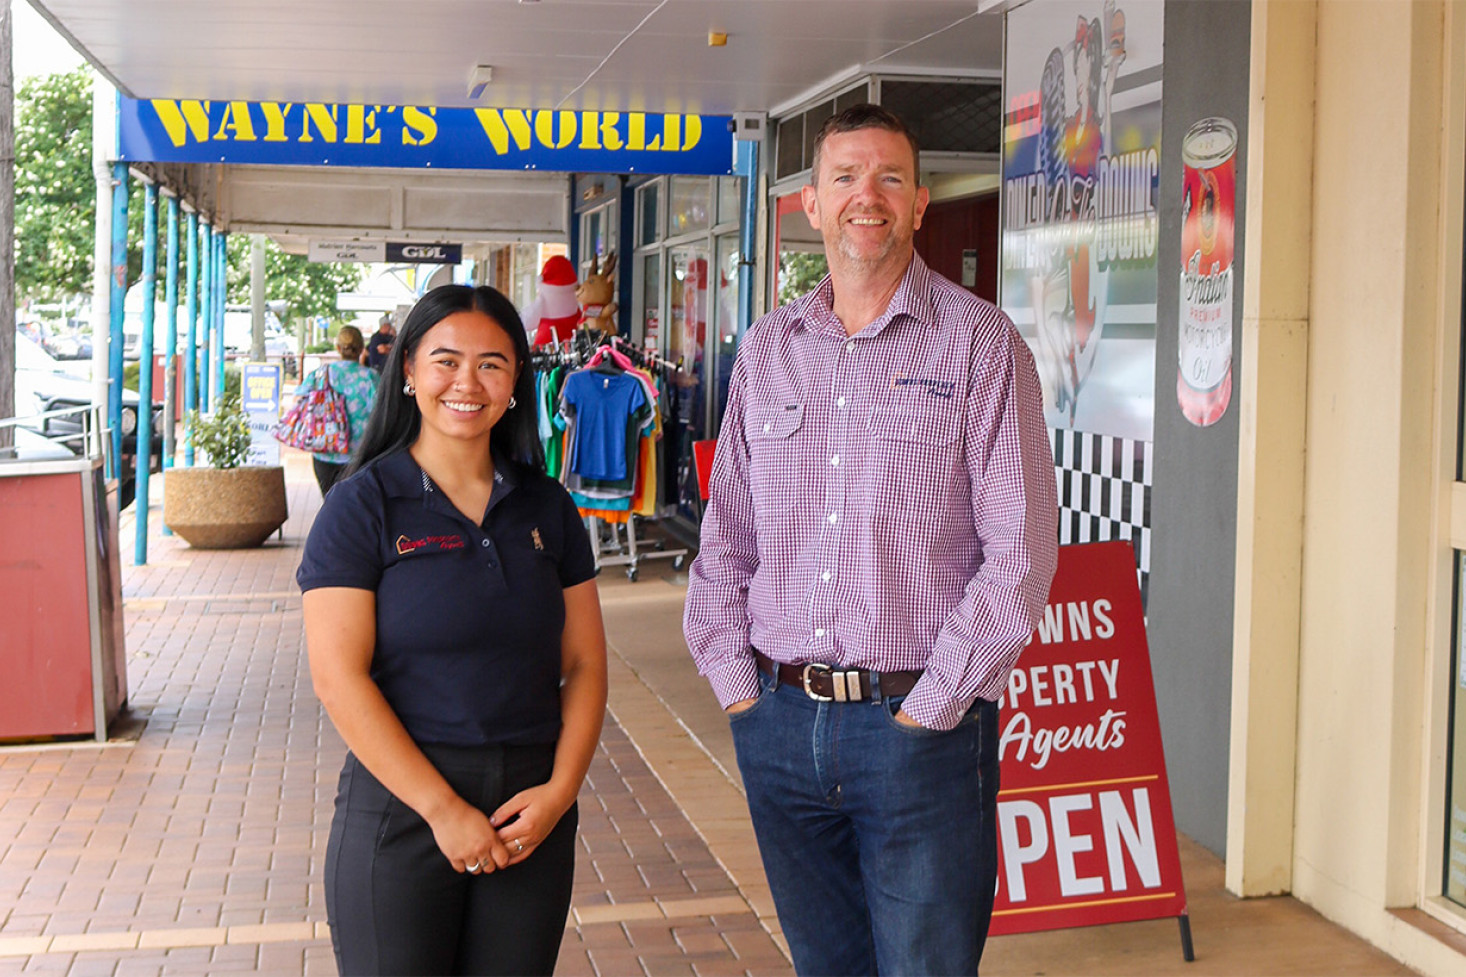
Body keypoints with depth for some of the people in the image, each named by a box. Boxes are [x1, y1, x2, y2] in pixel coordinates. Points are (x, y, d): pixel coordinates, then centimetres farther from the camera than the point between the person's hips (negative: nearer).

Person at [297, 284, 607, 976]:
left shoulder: (547, 509, 7)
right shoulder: (362, 506, -5)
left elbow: (584, 666, 7)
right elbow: (339, 679, -12)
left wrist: (560, 790, -8)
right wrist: (443, 809, -15)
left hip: (532, 813, 4)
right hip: (400, 804, -3)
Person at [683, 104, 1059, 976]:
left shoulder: (980, 342, -4)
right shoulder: (767, 350, 10)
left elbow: (1020, 551, -9)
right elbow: (727, 533, 15)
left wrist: (931, 707, -13)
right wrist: (734, 678, 4)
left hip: (921, 721, -4)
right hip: (780, 722, 4)